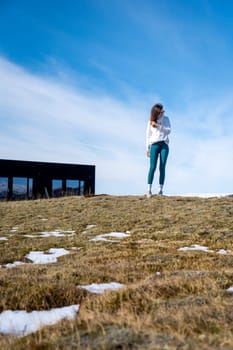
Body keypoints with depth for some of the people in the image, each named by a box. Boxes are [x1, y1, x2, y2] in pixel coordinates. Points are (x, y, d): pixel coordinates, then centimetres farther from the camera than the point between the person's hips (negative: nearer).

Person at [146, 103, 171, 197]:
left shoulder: (166, 119, 7)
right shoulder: (150, 121, 7)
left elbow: (168, 131, -4)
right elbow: (148, 135, 10)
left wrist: (158, 126, -13)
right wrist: (147, 148, 6)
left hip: (164, 145, 1)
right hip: (154, 145, -1)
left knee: (162, 168, -5)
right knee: (152, 167, -11)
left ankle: (160, 190, -3)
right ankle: (149, 190, -12)